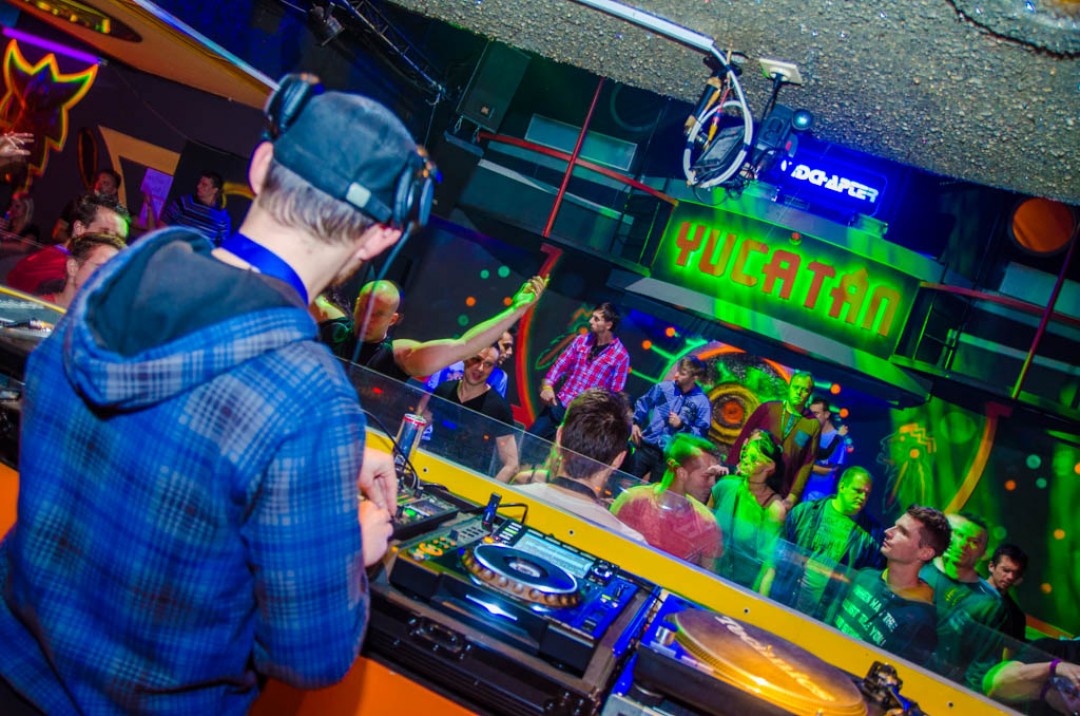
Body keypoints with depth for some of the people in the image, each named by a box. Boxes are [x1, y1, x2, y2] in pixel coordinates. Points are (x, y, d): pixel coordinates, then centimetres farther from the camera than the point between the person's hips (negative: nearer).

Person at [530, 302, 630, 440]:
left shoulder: (621, 355, -7)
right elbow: (560, 364, 6)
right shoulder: (581, 340, 6)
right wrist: (547, 386, -11)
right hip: (560, 403, 4)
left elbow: (616, 394, -5)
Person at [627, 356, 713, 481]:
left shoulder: (702, 402, -8)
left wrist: (681, 425, -20)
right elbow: (643, 404, 13)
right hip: (646, 446, 3)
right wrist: (635, 423, 0)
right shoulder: (663, 387, 0)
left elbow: (701, 434, -7)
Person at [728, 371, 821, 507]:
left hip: (780, 493, 0)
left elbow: (807, 464, 1)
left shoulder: (813, 425, 0)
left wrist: (793, 496, -4)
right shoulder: (767, 409, 1)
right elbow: (742, 440, 4)